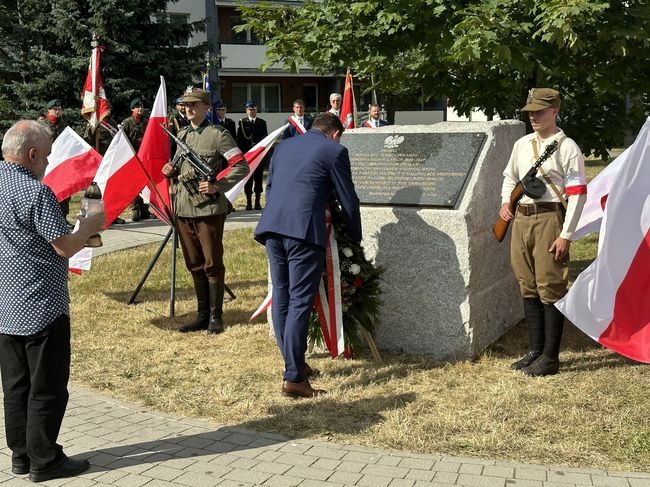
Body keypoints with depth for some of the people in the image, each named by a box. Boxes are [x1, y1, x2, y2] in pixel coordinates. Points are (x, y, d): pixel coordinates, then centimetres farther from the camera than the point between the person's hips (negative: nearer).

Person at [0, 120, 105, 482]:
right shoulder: (36, 193, -19)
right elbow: (65, 247, -18)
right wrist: (90, 226, 0)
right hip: (41, 307, -8)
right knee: (47, 388, 3)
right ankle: (45, 461, 11)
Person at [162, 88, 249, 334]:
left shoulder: (218, 134, -4)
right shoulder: (181, 134, 16)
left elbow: (241, 166, -8)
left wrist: (217, 186, -16)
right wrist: (171, 172, 5)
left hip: (209, 208, -6)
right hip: (183, 208, 6)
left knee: (212, 263, 0)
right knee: (194, 265, 11)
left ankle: (216, 316, 9)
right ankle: (202, 314, 21)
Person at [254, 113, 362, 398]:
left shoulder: (284, 146, 23)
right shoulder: (335, 151, 5)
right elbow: (348, 200, 8)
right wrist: (355, 237, 22)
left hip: (271, 227, 6)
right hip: (304, 230, -6)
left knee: (281, 297, 14)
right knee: (300, 302, -5)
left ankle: (294, 363, 25)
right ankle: (293, 379, -5)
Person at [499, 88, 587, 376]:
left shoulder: (567, 148, -5)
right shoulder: (521, 144, 13)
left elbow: (577, 194, -9)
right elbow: (509, 176, 28)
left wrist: (565, 235, -14)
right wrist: (505, 202, 7)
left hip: (549, 219, -7)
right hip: (521, 219, 7)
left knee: (550, 289, -3)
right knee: (528, 288, 11)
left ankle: (550, 358, 5)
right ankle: (536, 351, 22)